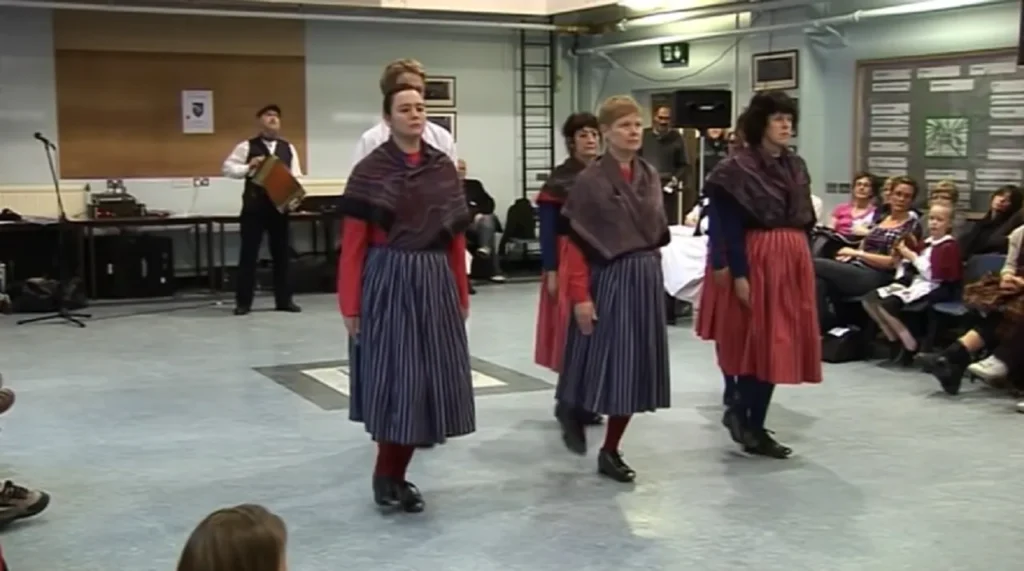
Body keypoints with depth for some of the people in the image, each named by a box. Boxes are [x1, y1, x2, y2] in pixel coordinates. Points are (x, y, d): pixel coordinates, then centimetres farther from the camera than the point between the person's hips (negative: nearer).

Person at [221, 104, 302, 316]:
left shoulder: (288, 148, 11)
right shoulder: (247, 146, 2)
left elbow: (296, 176, 9)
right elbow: (228, 168, -1)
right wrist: (249, 167, -16)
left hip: (279, 206, 3)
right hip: (254, 207, -3)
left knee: (281, 253, 8)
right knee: (248, 254, 0)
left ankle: (284, 300, 16)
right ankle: (243, 302, 7)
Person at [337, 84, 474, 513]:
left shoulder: (444, 168, 8)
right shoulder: (370, 170, -5)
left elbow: (456, 238, 12)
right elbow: (353, 245, -7)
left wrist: (462, 294, 12)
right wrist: (350, 305, -10)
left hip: (436, 282, 5)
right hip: (388, 280, -5)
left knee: (428, 379, 6)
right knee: (395, 380, -4)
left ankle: (394, 474, 20)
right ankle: (387, 475, 12)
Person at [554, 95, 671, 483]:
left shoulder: (650, 176, 8)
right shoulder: (590, 180, -9)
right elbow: (577, 243, -12)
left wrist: (648, 270, 13)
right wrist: (580, 294, -17)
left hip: (646, 278, 6)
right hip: (607, 278, -6)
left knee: (635, 367, 6)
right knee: (603, 362, -1)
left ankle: (611, 452, 17)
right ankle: (572, 410, 32)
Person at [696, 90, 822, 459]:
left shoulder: (796, 167, 13)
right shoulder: (738, 169, -8)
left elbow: (805, 221, 17)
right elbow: (730, 228, -13)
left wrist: (803, 264, 12)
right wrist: (739, 274, -19)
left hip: (793, 262, 7)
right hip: (755, 261, -7)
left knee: (781, 343, 8)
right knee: (757, 342, -6)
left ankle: (748, 419, 18)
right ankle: (740, 410, 10)